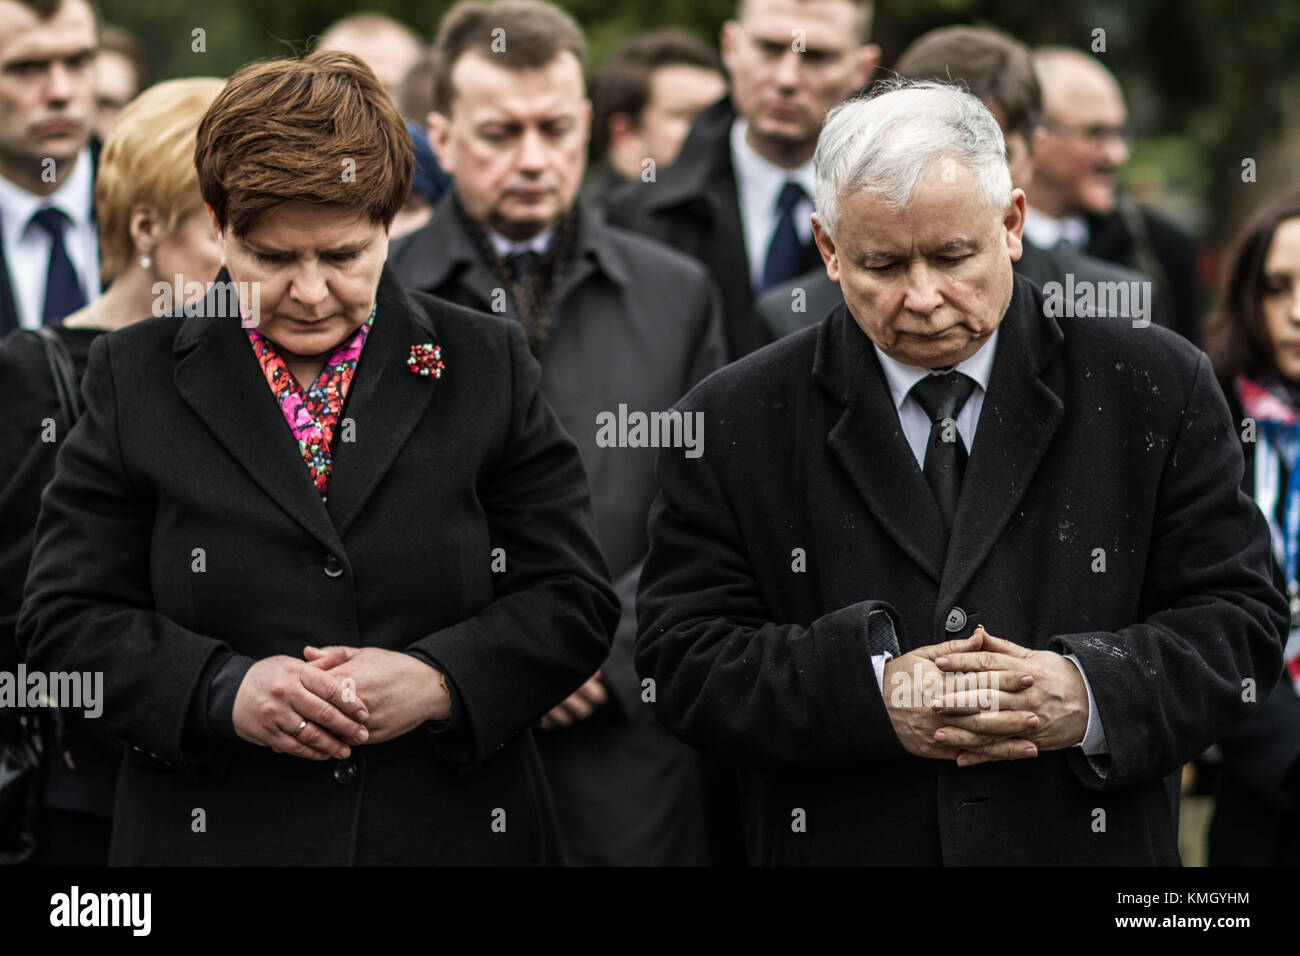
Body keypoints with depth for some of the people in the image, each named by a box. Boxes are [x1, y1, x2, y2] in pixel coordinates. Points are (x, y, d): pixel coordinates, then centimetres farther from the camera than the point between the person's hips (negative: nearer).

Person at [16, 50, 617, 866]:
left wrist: (438, 682, -16)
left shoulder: (488, 368, 4)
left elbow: (573, 602, 1)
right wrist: (225, 691, -17)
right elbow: (69, 620, -1)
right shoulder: (137, 378, 3)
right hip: (220, 835, 0)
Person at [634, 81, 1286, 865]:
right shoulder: (734, 424, -3)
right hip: (839, 844, 0)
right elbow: (684, 656, -8)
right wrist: (869, 696, -23)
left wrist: (1091, 696, -21)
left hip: (1091, 846, 0)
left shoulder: (1157, 391, -3)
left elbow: (1240, 622, -4)